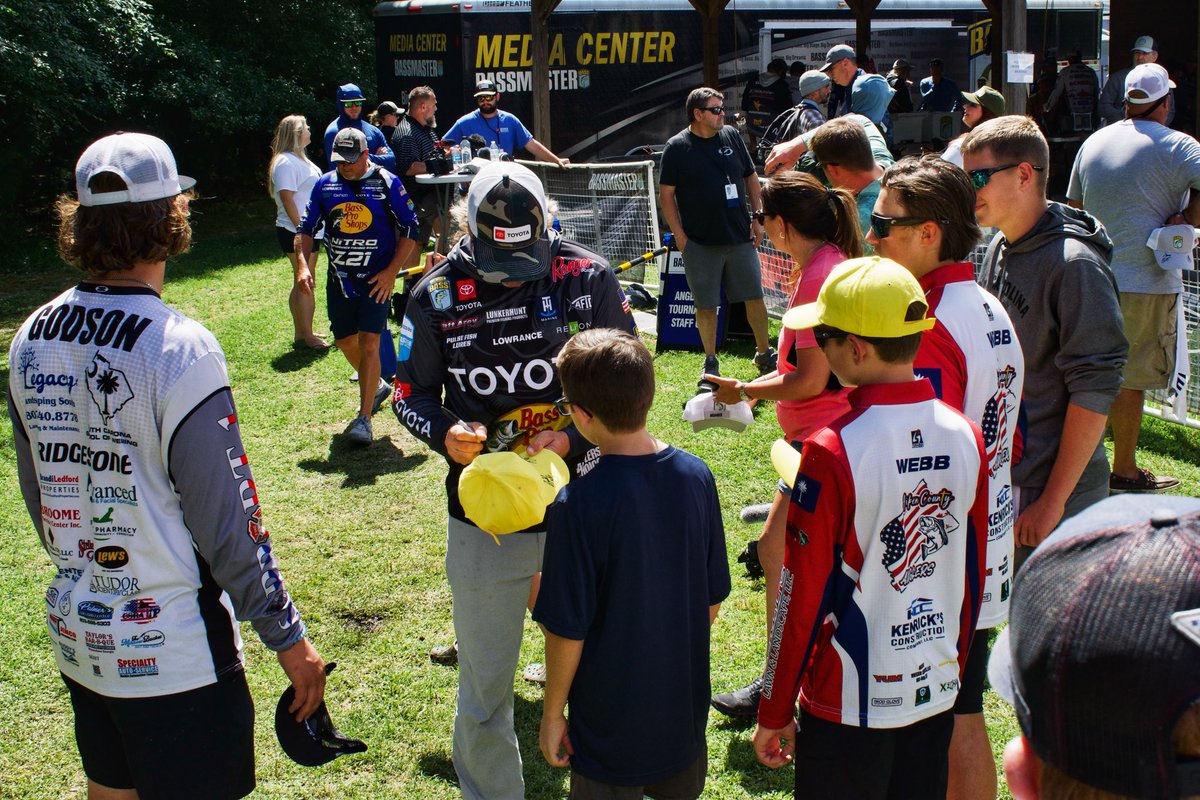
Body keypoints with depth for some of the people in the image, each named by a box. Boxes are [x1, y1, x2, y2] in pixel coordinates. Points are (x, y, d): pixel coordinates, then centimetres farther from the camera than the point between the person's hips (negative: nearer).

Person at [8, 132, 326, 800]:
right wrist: (287, 635, -9)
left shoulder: (31, 342, 0)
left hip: (77, 635, 7)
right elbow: (226, 519, -18)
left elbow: (37, 497, 11)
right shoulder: (178, 347, -21)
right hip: (175, 648, -7)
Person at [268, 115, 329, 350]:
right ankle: (306, 337, -1)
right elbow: (287, 198, -21)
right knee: (304, 283, -6)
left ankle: (301, 334, 20)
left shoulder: (299, 159, 17)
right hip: (295, 231, -10)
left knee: (304, 283, 14)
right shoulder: (286, 163, -15)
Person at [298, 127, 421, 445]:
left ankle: (364, 418, -8)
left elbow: (410, 229, -3)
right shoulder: (325, 185, 4)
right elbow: (307, 228, 11)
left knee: (369, 344, -13)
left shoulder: (387, 183, -6)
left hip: (377, 280, -5)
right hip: (338, 279, 5)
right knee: (345, 341, 15)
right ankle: (377, 386, 42)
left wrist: (391, 271, -10)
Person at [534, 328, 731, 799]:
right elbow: (713, 601, 1)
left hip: (611, 717, -4)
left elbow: (567, 630, -18)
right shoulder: (696, 476, -10)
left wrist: (552, 714, -3)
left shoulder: (578, 504, -25)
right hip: (687, 704, 5)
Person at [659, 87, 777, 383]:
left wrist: (757, 218, 7)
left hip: (740, 237, 3)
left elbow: (751, 179, 14)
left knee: (755, 298, 8)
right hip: (700, 243, -3)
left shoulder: (732, 137, 6)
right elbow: (666, 195, -2)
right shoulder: (677, 147, -4)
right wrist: (679, 235, -6)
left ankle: (764, 353, 24)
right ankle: (710, 362, 21)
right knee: (706, 305, 6)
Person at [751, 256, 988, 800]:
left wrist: (774, 714, -4)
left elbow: (802, 597, -15)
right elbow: (972, 575, 7)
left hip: (851, 703, -5)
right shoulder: (964, 435, -3)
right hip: (937, 693, 5)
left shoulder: (833, 453, -21)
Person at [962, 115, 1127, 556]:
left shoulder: (1074, 264, -18)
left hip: (1053, 487, -8)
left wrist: (1053, 500, -19)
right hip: (998, 476, 8)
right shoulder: (1000, 248, 7)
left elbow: (1094, 392, -20)